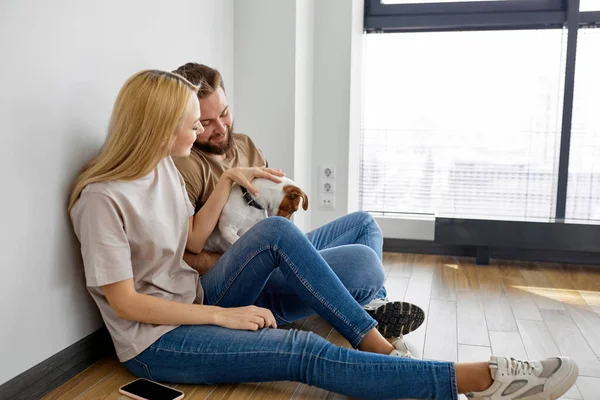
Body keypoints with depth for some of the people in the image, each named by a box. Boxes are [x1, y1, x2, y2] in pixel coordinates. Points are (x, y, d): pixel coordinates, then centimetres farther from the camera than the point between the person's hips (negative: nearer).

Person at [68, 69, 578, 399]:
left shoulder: (163, 165, 4)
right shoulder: (102, 197, -19)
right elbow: (124, 301, -19)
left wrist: (226, 183, 0)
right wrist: (223, 316, -20)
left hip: (194, 301, 7)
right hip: (155, 341, -7)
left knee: (276, 231, -15)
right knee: (302, 352, -24)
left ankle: (376, 344, -15)